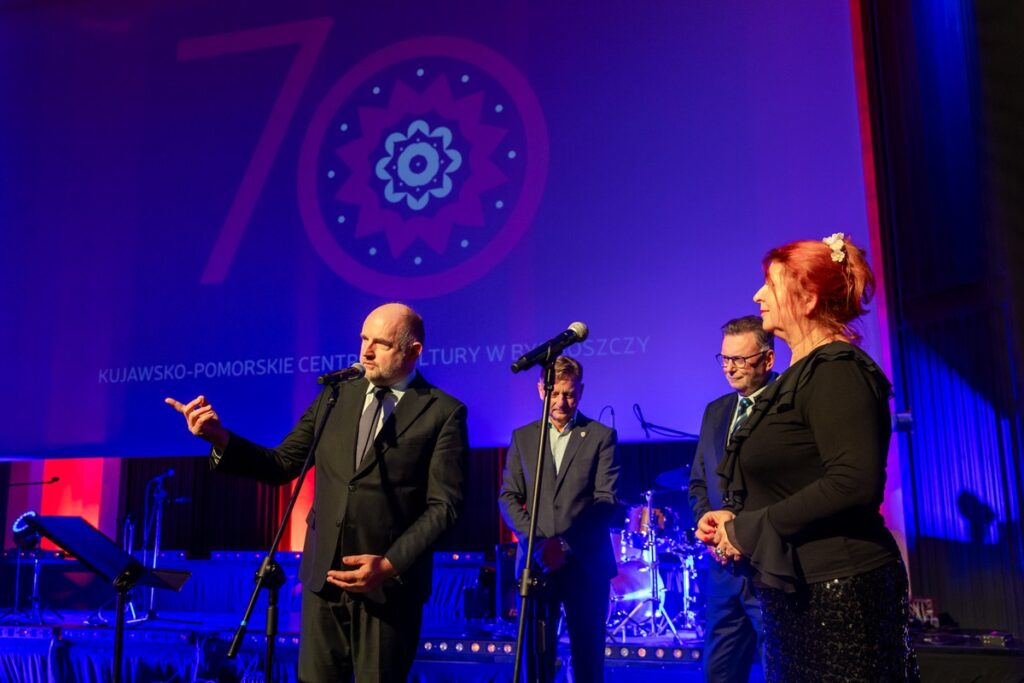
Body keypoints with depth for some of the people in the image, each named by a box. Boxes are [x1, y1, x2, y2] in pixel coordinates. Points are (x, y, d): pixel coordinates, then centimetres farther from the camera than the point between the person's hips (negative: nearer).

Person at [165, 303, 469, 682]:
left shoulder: (443, 412, -6)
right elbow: (282, 465, 6)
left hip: (390, 585, -4)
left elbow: (444, 504, -10)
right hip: (324, 576, 4)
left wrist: (391, 565, -18)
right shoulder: (335, 395, 8)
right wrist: (220, 438, -8)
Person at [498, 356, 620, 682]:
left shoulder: (601, 436, 3)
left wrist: (567, 543, -14)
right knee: (537, 653, 5)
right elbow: (508, 497, 6)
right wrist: (535, 541, -9)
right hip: (536, 561, 2)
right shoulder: (522, 436, 11)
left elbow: (607, 500, -4)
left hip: (585, 562, -2)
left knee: (587, 654, 5)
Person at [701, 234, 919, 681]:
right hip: (793, 590, 9)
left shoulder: (837, 370, -14)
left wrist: (748, 529, -17)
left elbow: (854, 483, -25)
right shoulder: (802, 373, 15)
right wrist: (733, 518, 4)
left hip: (836, 590, -9)